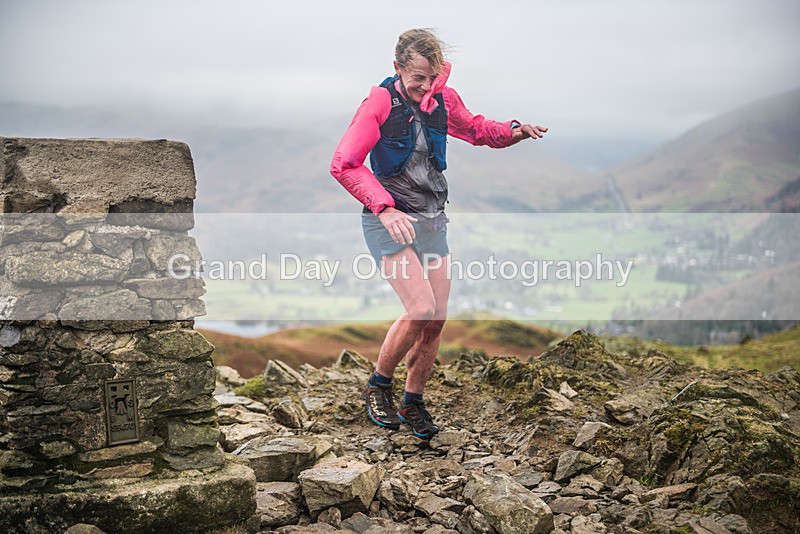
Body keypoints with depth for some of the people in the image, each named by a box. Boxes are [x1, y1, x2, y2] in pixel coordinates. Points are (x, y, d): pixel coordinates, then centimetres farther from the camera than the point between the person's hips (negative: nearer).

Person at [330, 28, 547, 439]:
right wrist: (385, 208, -29)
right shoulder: (380, 102, -12)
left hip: (432, 221, 6)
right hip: (390, 220, -6)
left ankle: (413, 402, 23)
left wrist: (514, 131, 0)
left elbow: (476, 129, 21)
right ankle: (378, 386, 5)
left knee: (436, 318, 3)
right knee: (421, 308, -20)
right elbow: (344, 164, -18)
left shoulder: (442, 98, 3)